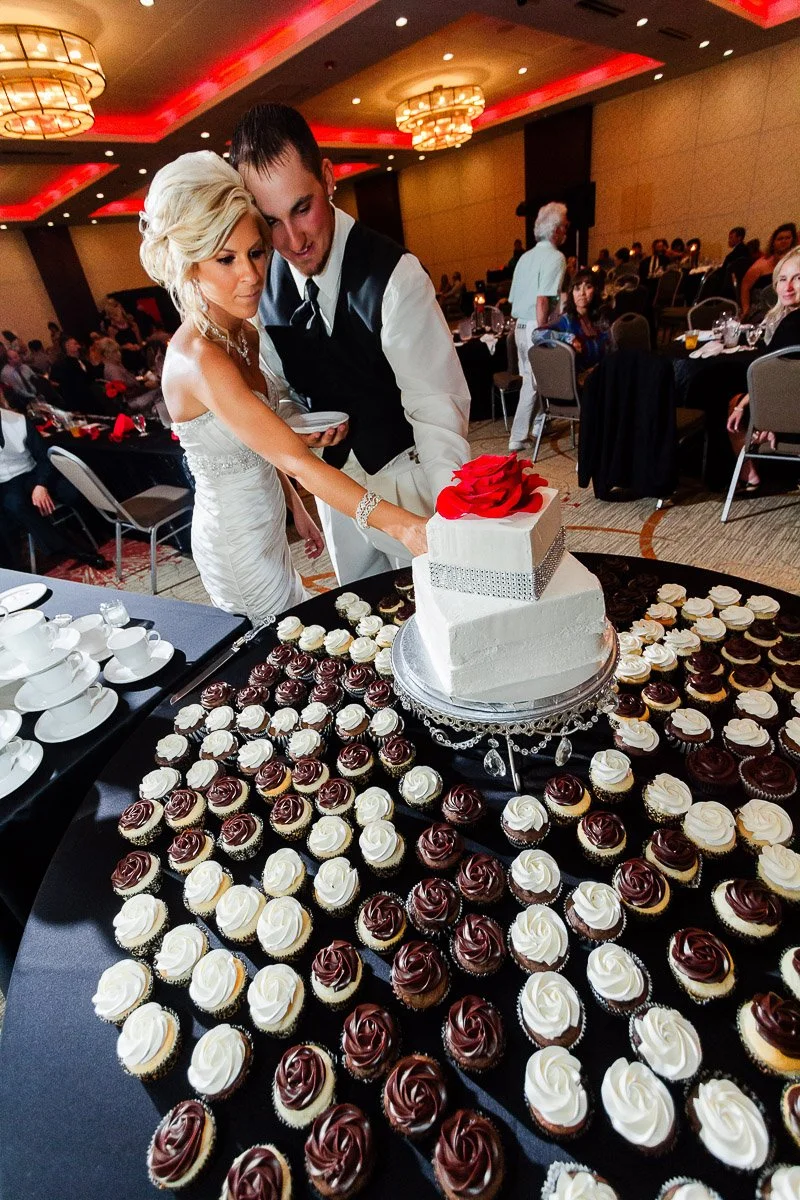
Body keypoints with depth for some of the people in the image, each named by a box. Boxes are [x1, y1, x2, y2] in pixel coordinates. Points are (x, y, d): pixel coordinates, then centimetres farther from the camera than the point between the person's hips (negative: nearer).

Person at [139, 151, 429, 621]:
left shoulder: (245, 332, 0)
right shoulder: (198, 359, -27)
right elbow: (294, 459, -36)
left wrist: (296, 508, 10)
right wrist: (398, 524, -42)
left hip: (266, 520, 8)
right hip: (237, 540, -8)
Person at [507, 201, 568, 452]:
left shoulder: (526, 257, 15)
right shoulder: (555, 257, -10)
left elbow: (514, 298, 15)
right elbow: (542, 300, -21)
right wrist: (541, 332, -18)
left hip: (520, 325, 8)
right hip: (536, 327, -8)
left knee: (530, 378, 15)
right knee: (534, 382, -2)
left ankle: (538, 425, 23)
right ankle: (518, 437, 1)